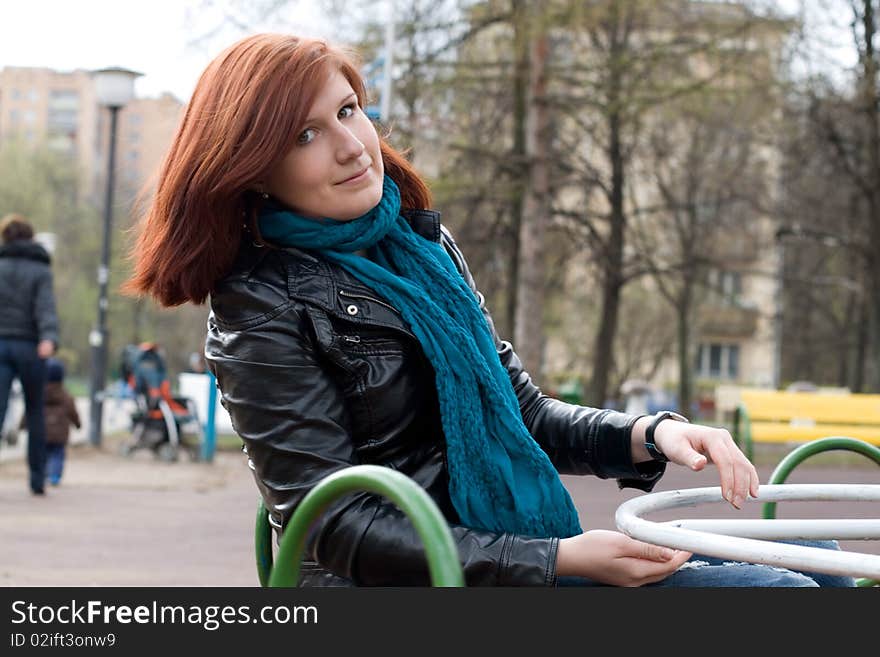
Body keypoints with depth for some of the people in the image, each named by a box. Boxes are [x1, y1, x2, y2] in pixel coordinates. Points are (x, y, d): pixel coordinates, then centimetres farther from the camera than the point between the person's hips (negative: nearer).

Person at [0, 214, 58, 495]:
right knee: (35, 412, 15)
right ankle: (37, 479, 19)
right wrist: (49, 339, -29)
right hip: (29, 347, -1)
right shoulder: (40, 271, 0)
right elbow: (46, 307, -16)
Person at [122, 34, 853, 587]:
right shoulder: (261, 306, -9)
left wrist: (648, 435, -3)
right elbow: (337, 527, -15)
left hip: (530, 562, 7)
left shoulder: (425, 246, 12)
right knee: (781, 587, -19)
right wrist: (560, 559, -20)